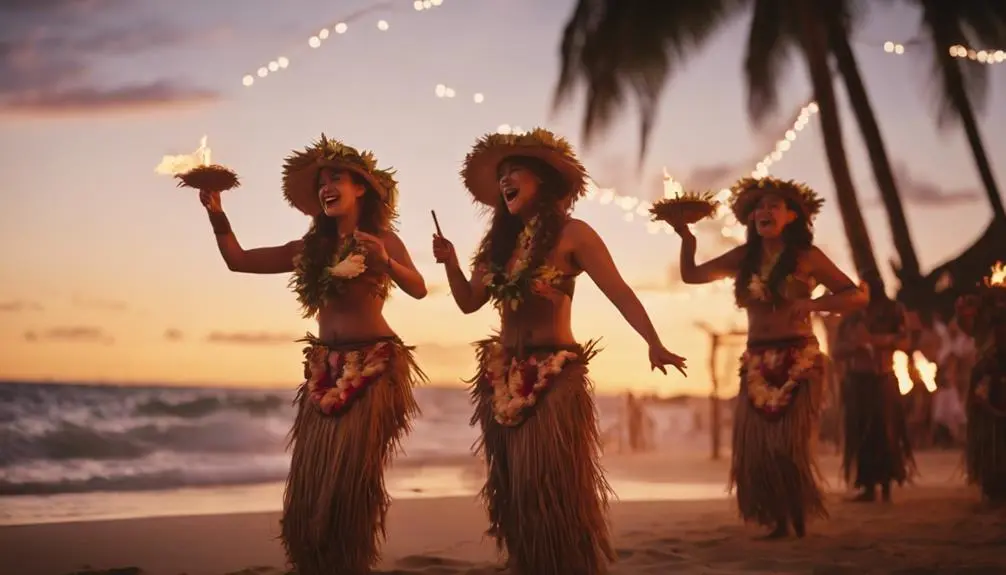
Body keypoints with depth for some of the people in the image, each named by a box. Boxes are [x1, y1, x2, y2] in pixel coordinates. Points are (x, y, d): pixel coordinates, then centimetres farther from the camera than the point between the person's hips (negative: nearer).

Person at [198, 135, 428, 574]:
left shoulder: (382, 238, -2)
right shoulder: (309, 248, 11)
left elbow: (418, 289, -18)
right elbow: (237, 260, 11)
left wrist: (385, 263, -35)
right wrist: (216, 214, 0)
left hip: (372, 369, -5)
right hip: (324, 373, 5)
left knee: (351, 482, -4)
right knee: (310, 484, 4)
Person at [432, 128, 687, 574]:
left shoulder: (571, 234, -5)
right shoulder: (500, 241, 14)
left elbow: (618, 291, -12)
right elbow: (469, 301, 16)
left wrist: (653, 343, -25)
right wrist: (449, 262, -1)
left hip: (554, 378, -6)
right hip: (502, 379, 7)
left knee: (553, 491, -8)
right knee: (512, 492, 9)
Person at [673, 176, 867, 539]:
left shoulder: (806, 257, -4)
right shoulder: (744, 257, 7)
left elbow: (857, 296, -8)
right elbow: (691, 275, 11)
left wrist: (813, 303, -22)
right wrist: (686, 237, -2)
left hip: (798, 361, -4)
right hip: (756, 364, 4)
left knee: (789, 446, -2)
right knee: (755, 447, -1)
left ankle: (800, 524, 14)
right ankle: (779, 523, 12)